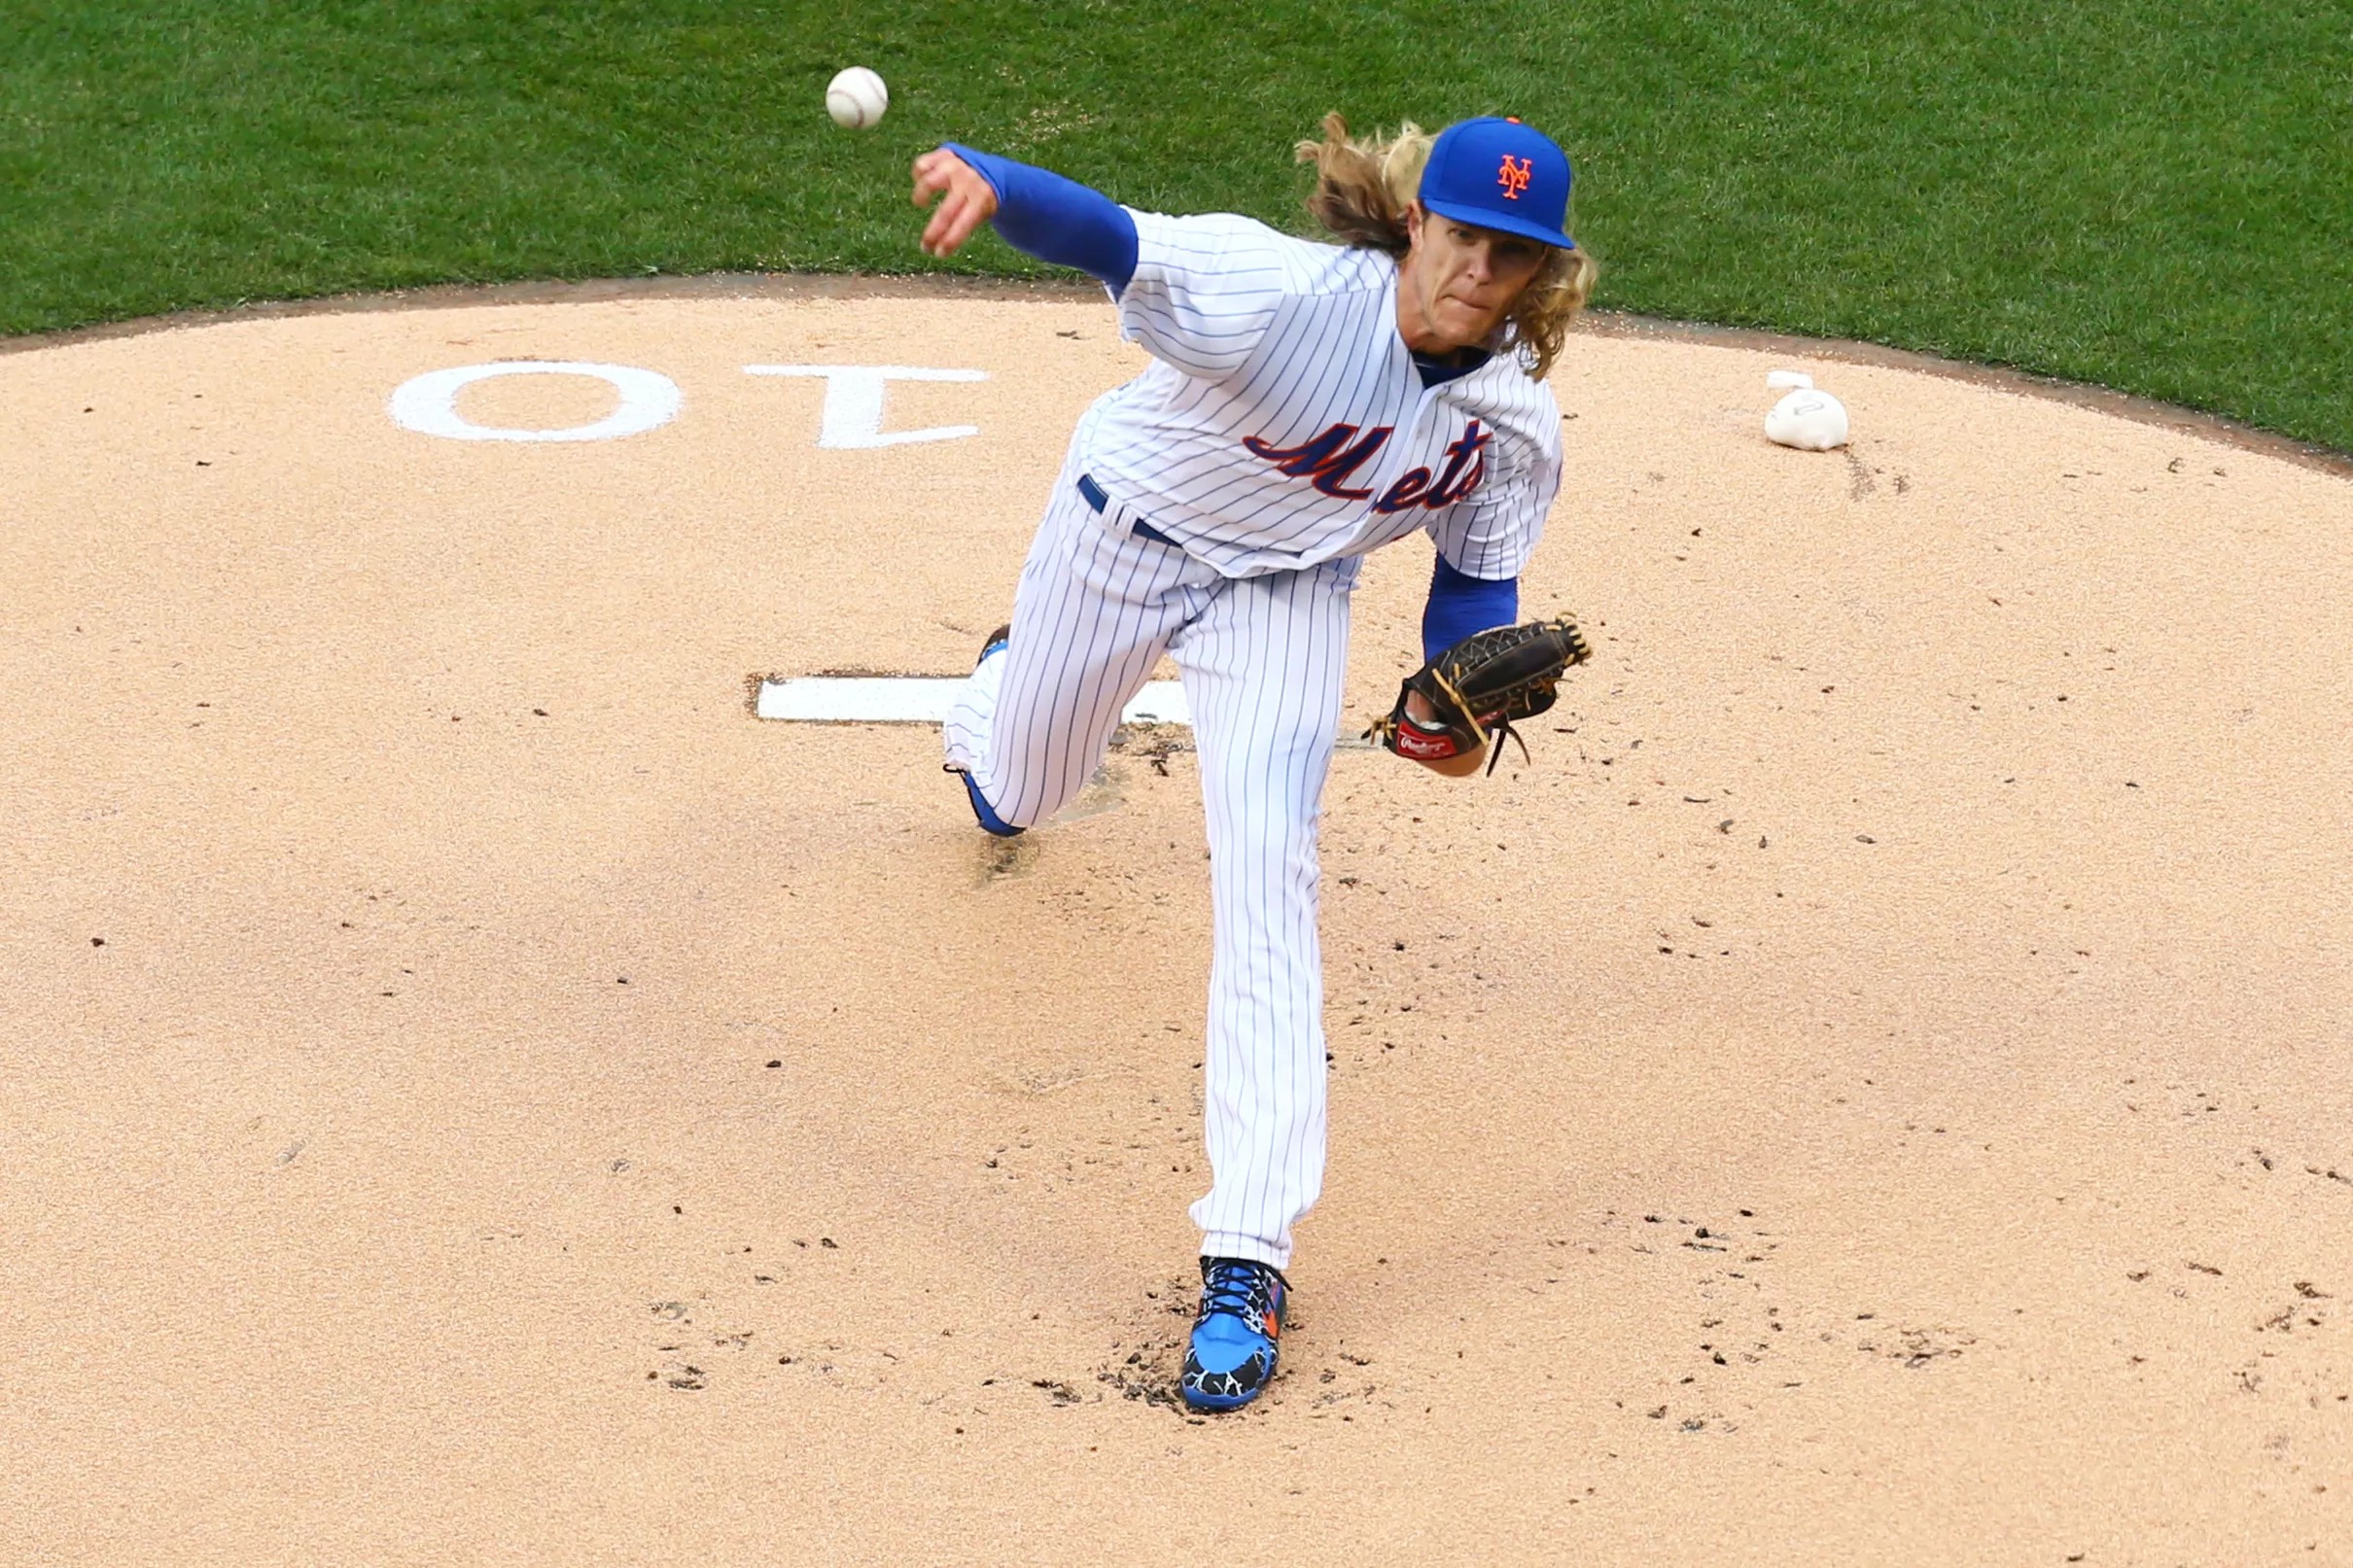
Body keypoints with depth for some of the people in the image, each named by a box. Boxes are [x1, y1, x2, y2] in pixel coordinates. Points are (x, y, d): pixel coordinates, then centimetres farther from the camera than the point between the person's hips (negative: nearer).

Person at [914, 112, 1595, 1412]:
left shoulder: (1516, 423, -20)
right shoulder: (1286, 292, -35)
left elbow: (1478, 574, -4)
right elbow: (1112, 238, -47)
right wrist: (988, 180, -69)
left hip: (1283, 594, 1)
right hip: (1123, 529, -1)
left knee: (1267, 876, -18)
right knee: (1013, 797, 24)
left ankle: (1249, 1257, -17)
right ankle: (996, 697, 69)